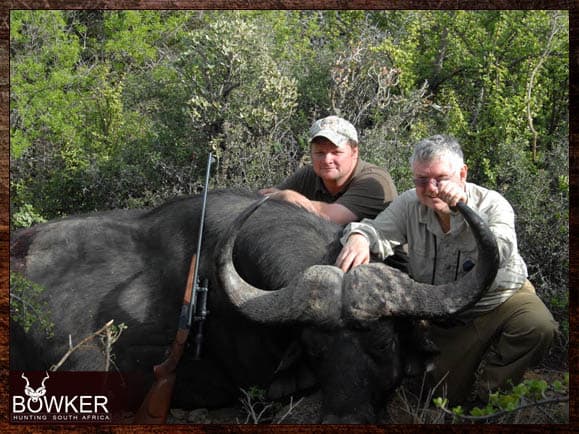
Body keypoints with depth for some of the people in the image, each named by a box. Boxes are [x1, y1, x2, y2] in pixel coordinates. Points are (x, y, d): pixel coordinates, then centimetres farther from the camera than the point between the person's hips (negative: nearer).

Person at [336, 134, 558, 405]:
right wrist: (359, 236, -47)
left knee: (537, 326, -32)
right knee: (447, 396, -1)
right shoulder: (409, 205, -8)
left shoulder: (491, 204, -19)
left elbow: (499, 254, -37)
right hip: (448, 318, 2)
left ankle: (486, 398, -12)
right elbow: (378, 233, -23)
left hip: (502, 299, -2)